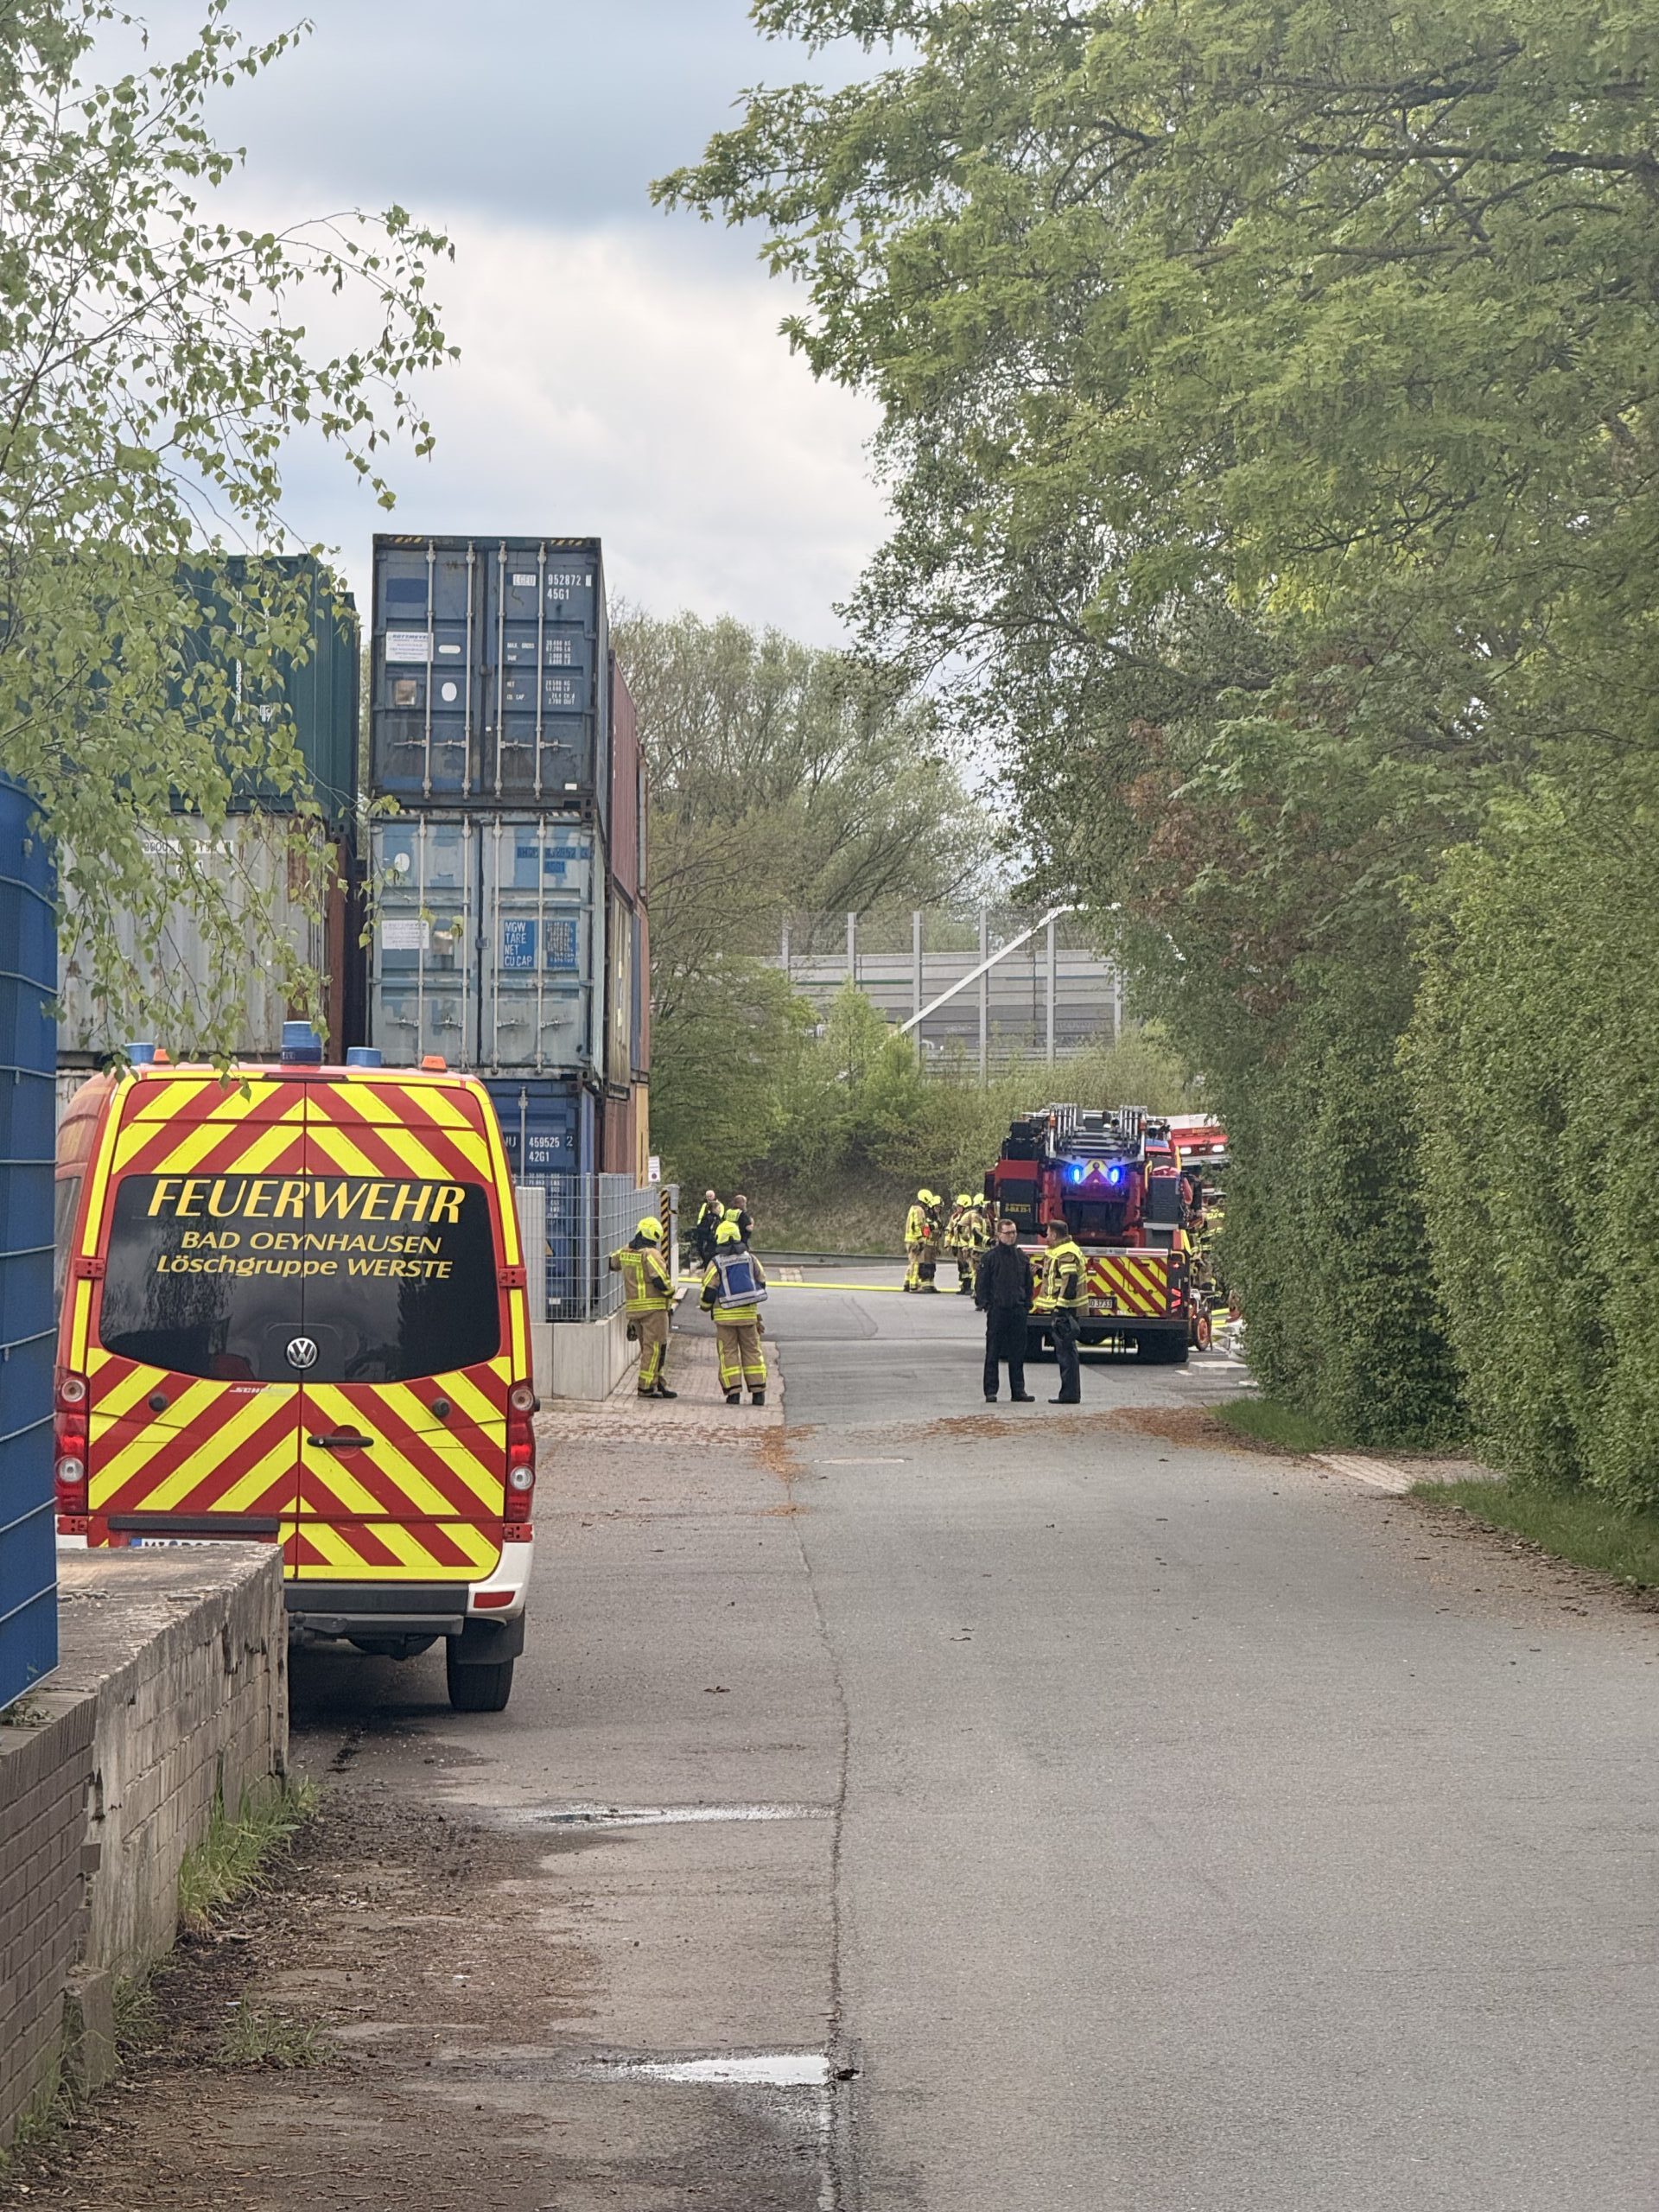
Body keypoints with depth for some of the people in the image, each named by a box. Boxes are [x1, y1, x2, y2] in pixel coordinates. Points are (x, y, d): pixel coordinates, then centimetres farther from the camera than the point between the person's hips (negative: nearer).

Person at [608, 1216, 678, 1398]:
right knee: (654, 1347, -2)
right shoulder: (651, 1254, -14)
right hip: (654, 1307, -7)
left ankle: (660, 1384, 17)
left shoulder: (625, 1252, 9)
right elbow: (661, 1280, -20)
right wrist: (670, 1291, -2)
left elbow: (611, 1264, 26)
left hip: (634, 1307, 7)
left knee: (648, 1347, 14)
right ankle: (646, 1387, -4)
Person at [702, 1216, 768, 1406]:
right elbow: (761, 1282, 14)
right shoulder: (750, 1259, 4)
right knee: (752, 1351, 9)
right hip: (749, 1313, 3)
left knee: (728, 1352, 3)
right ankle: (758, 1392, 7)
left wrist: (705, 1306, 15)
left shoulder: (716, 1264, -8)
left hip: (725, 1316, -3)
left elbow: (709, 1291, -8)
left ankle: (733, 1392, -5)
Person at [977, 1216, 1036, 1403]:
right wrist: (984, 1304, -8)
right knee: (993, 1353, 0)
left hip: (1018, 1311, 4)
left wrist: (1027, 1304, 11)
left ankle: (1018, 1391, 11)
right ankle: (991, 1392, 2)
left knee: (1018, 1353, 6)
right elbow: (981, 1284, -1)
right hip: (997, 1310, -4)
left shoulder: (1021, 1257, 11)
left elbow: (1029, 1284, 18)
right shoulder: (991, 1257, -2)